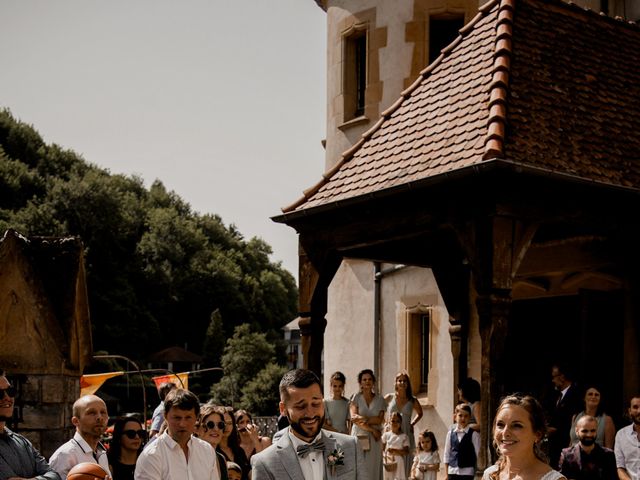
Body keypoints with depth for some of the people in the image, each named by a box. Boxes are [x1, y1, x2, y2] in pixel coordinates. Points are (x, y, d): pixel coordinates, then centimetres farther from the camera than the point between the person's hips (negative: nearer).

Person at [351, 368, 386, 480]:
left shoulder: (380, 400, 8)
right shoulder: (356, 398, 3)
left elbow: (379, 420, -2)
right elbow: (353, 418, -8)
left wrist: (363, 419, -14)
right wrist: (372, 429, -12)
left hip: (374, 439, 1)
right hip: (358, 437, -1)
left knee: (373, 469, 0)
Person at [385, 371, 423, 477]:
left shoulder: (412, 401, 5)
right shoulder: (389, 398, 3)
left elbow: (420, 413, 24)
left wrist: (412, 424, 12)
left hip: (407, 436, 1)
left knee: (406, 466, -1)